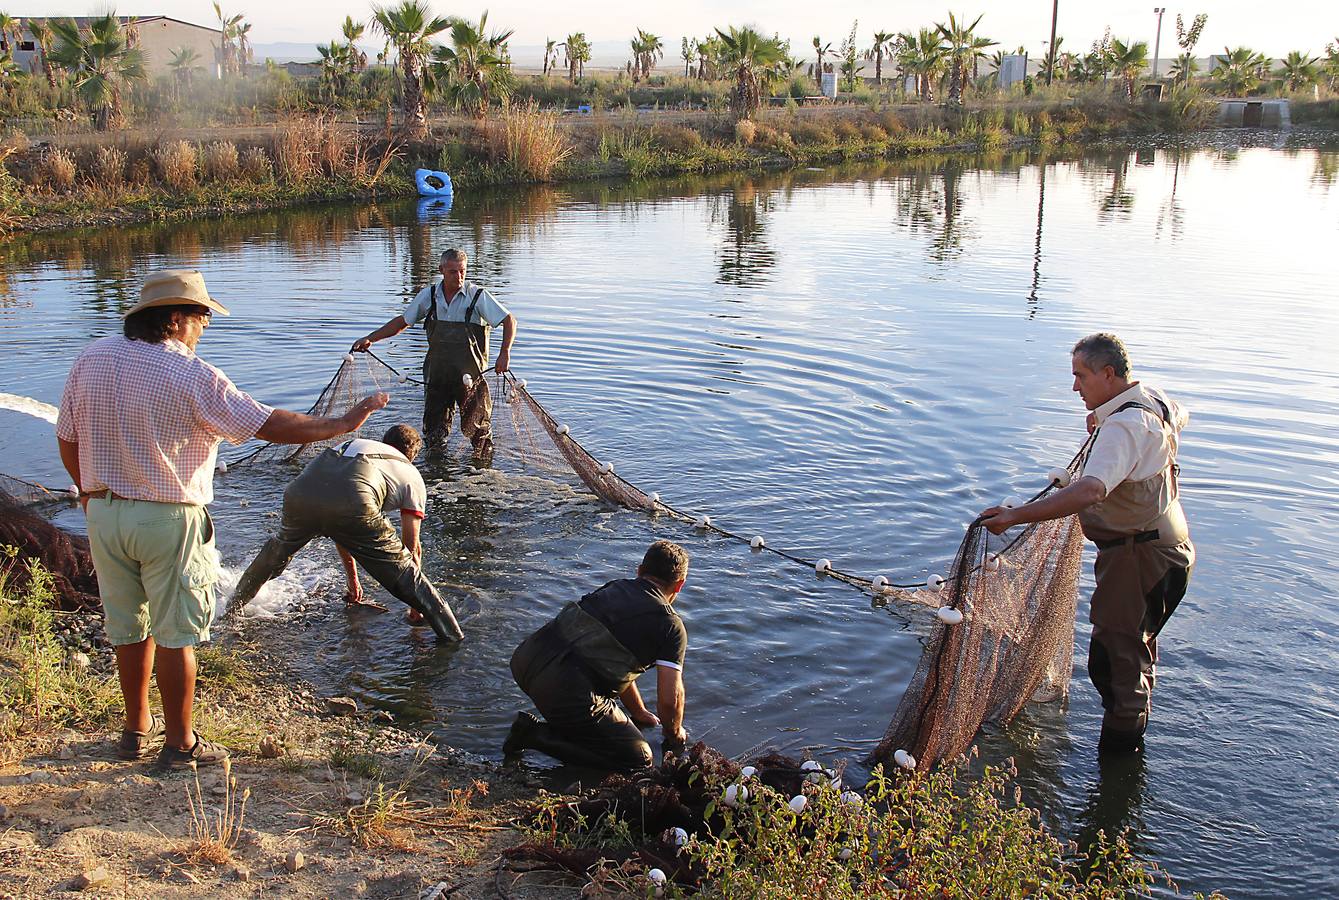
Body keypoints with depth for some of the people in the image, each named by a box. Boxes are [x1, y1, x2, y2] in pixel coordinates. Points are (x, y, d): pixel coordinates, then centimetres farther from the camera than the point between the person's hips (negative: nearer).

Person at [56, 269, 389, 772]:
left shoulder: (91, 359, 1)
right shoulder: (191, 376, -17)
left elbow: (67, 439, 9)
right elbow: (271, 426, -17)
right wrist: (342, 424, -7)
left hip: (104, 513, 6)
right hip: (168, 519, -6)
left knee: (128, 627, 19)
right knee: (175, 634, 6)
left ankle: (137, 729, 33)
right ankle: (178, 744, 16)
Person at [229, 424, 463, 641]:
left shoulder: (352, 444, 43)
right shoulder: (412, 476, 28)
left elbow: (339, 526, 47)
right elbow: (411, 546, 27)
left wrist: (352, 578, 55)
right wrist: (417, 607, 36)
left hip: (300, 492, 5)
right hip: (352, 506, -5)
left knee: (279, 549, 35)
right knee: (404, 572, 9)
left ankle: (235, 606, 55)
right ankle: (453, 639, 5)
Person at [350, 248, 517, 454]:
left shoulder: (477, 295, -9)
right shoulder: (428, 295, 3)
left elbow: (509, 320, -9)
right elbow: (403, 321, 17)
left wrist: (504, 353, -23)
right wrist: (370, 339, 12)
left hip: (470, 375, -3)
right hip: (437, 374, 4)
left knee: (477, 428, 2)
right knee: (433, 433, 9)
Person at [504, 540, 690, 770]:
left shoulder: (615, 588, 21)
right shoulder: (672, 625, 2)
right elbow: (670, 699, 1)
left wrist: (638, 713, 43)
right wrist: (675, 735, 24)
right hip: (568, 697, -8)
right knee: (639, 759, 4)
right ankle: (538, 736, -3)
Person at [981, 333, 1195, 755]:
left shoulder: (1124, 427, -27)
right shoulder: (1154, 401, 5)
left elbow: (1090, 491, -43)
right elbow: (1180, 416, 32)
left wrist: (1015, 516, -46)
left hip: (1139, 559, -11)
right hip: (1162, 549, 11)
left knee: (1114, 662, -6)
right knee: (1136, 651, 25)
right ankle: (1132, 742, 42)